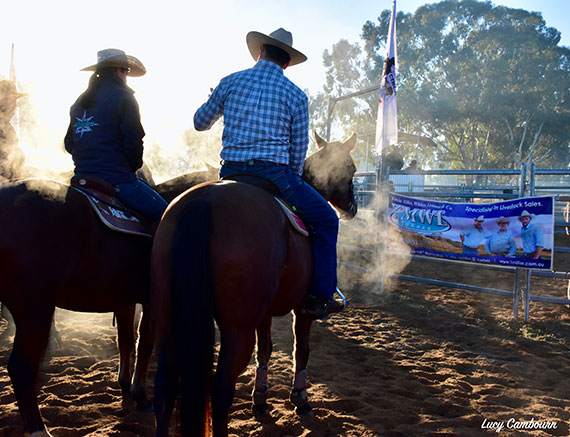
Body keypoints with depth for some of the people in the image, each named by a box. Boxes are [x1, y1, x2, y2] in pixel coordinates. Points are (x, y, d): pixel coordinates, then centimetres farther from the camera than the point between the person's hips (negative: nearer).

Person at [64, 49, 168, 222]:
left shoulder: (80, 101, 15)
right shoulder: (123, 96, -6)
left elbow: (69, 144, 19)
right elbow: (133, 141, -13)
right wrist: (134, 166, 4)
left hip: (83, 178, 9)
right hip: (117, 180, -8)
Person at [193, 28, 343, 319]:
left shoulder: (230, 82, 8)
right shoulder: (295, 95, 2)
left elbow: (200, 123, 18)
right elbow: (299, 151, 3)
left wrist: (218, 104, 38)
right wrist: (292, 179, 20)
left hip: (229, 174, 4)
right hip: (274, 174, -3)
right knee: (326, 219, 14)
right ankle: (320, 297, 10)